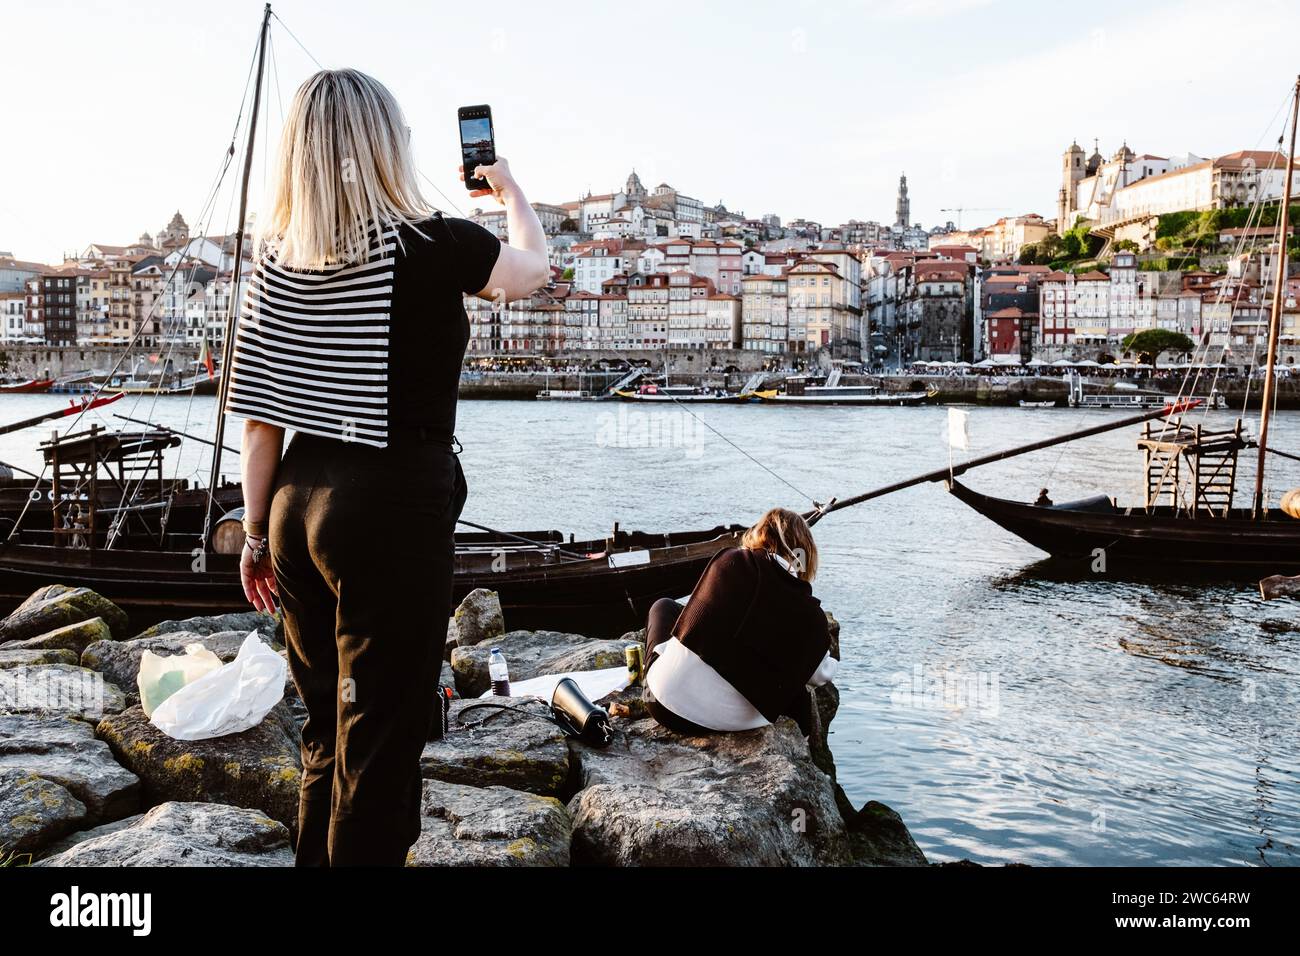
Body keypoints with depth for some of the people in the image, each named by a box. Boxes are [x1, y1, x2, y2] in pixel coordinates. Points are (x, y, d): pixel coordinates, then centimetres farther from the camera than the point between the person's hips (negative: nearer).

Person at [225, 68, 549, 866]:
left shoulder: (278, 257, 4)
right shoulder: (431, 246, -10)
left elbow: (260, 419, 5)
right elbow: (534, 266, 11)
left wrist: (258, 533, 14)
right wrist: (507, 185, 29)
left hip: (300, 505, 6)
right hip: (396, 508, -6)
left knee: (328, 730, 21)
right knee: (379, 739, 6)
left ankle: (318, 857, 37)